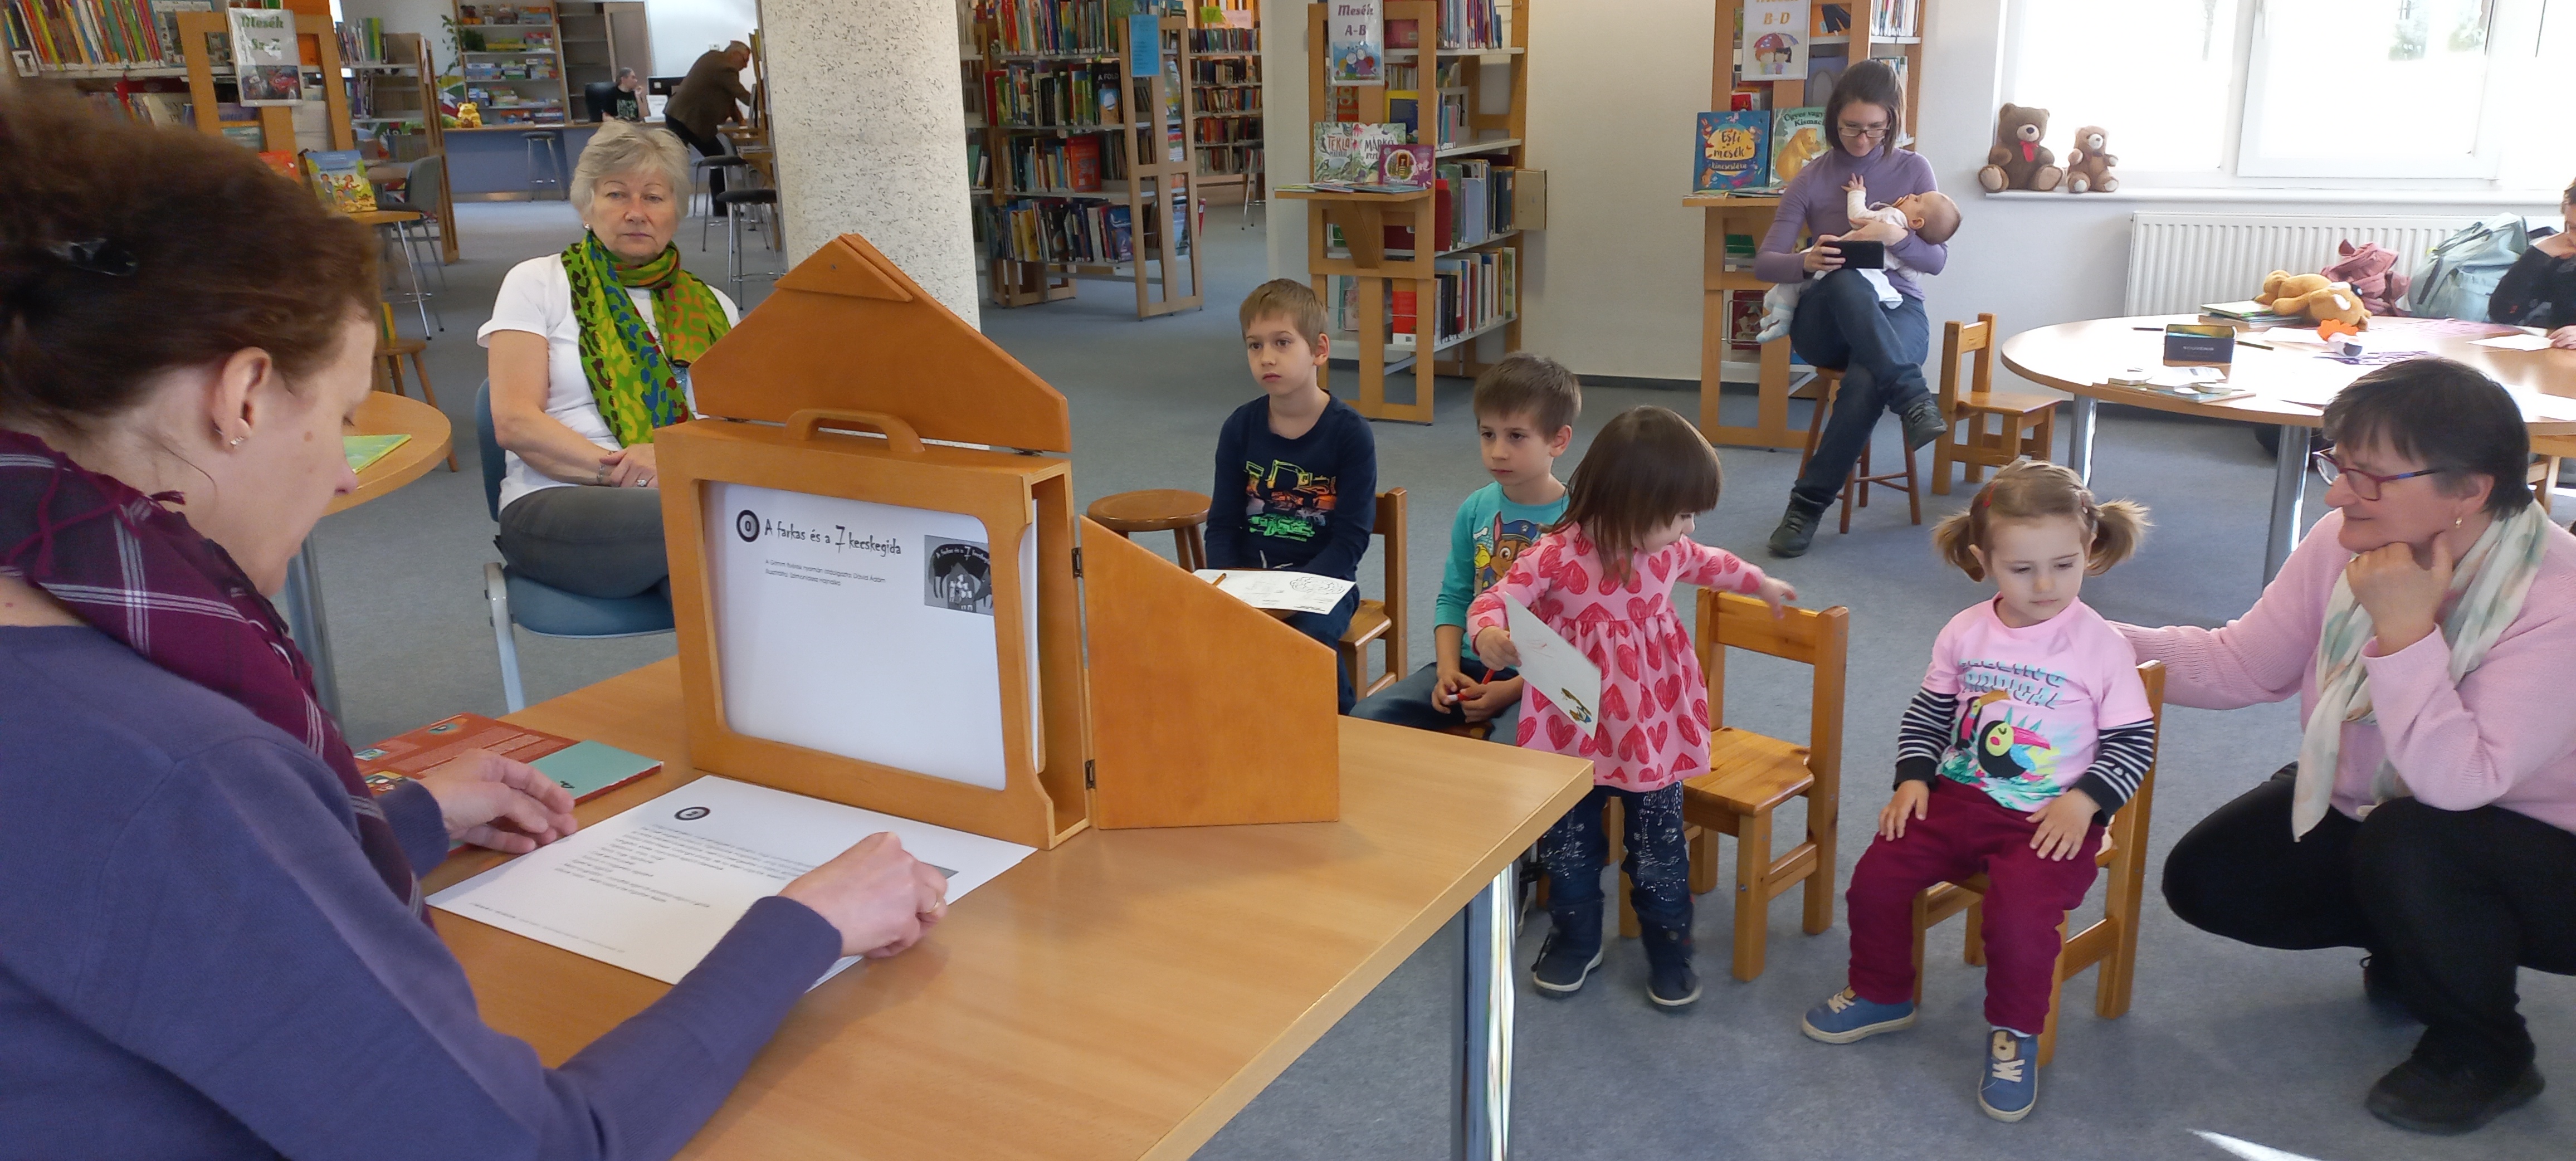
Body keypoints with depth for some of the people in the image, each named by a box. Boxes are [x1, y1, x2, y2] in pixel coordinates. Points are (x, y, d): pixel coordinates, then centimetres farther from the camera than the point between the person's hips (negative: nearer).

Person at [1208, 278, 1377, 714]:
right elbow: (1222, 524, 7)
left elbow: (1350, 539, -9)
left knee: (1307, 638, -32)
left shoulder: (1350, 433, -7)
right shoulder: (1240, 428, 4)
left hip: (1320, 580, -3)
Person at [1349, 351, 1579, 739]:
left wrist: (1512, 689, -18)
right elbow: (1454, 597, 11)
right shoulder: (1476, 509, 6)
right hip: (1470, 664, 5)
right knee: (1366, 720, -11)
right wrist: (1448, 669, -5)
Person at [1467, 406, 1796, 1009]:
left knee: (1659, 848, 13)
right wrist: (1489, 635, -43)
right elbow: (1493, 602, -20)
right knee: (1569, 846, 14)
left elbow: (1707, 563, 21)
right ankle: (1576, 940, 36)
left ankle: (1669, 948, 32)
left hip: (1651, 735, 3)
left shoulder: (1668, 550, -3)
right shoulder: (1556, 556, -21)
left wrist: (1760, 583, 36)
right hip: (1573, 736, -3)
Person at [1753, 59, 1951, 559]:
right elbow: (1764, 263, -3)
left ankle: (1809, 504, -29)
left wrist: (1897, 237, -21)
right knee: (1847, 282, -39)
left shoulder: (1912, 170, 4)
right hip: (1826, 321, 0)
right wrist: (1806, 261, -27)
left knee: (1866, 380, -38)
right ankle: (1914, 398, -41)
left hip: (1897, 313, 0)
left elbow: (1937, 260, 2)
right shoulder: (1811, 179, 2)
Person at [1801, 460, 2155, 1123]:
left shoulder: (2101, 646, -8)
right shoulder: (1964, 634, 2)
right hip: (1960, 797, 4)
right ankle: (1881, 995, 18)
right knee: (1876, 877, -9)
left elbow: (2133, 742, -3)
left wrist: (2082, 801, -16)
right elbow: (1928, 714, 14)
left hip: (2050, 818, -4)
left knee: (2021, 915, -28)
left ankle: (2015, 1036, 1)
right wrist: (1912, 779, 0)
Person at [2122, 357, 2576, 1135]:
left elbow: (2456, 783, -38)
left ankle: (2485, 1053, -5)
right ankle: (2416, 946, 20)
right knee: (2205, 881, -5)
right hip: (2370, 813, 6)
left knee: (2406, 843, -36)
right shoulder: (2347, 541, -15)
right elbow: (2241, 664, -9)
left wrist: (2403, 627, -40)